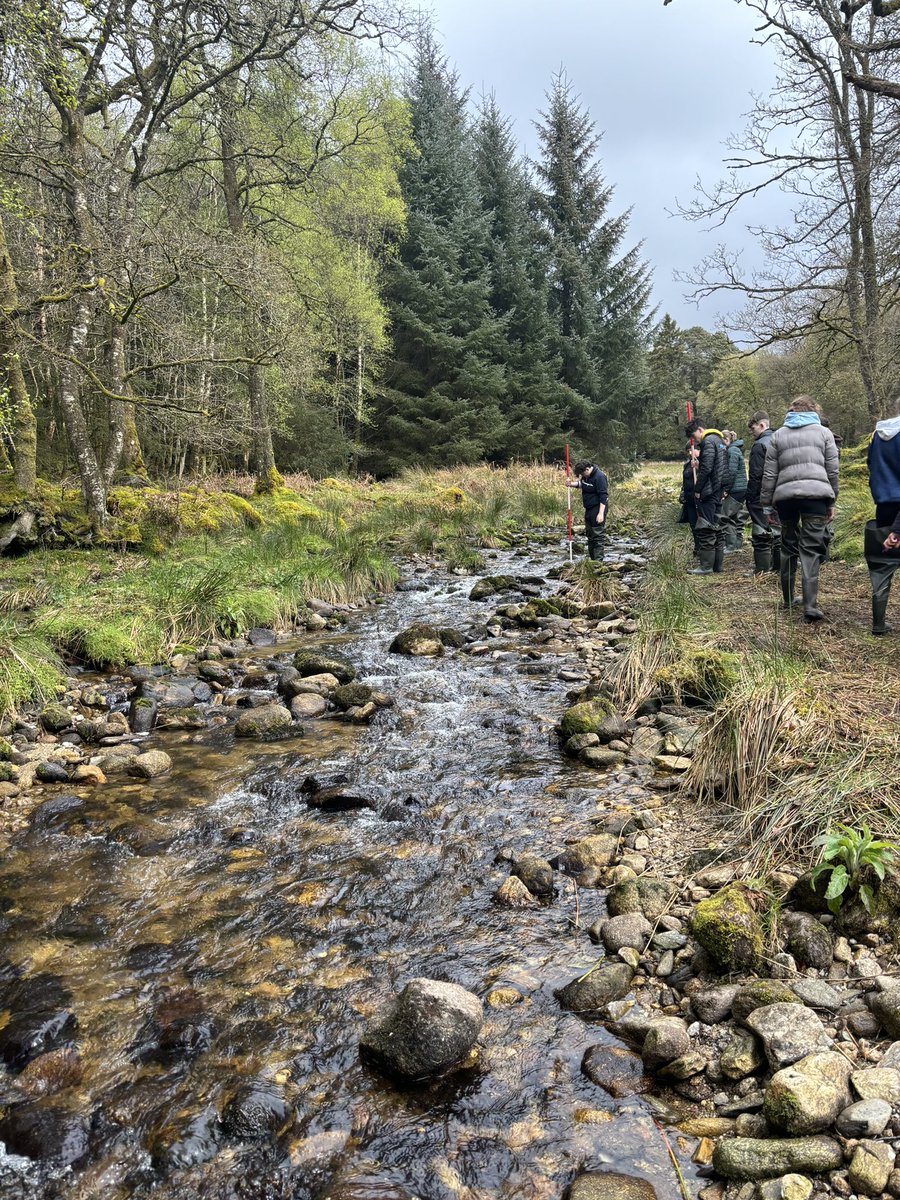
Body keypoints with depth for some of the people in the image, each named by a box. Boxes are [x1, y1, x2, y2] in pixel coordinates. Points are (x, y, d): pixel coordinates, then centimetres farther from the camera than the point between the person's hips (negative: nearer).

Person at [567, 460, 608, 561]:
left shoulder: (599, 477, -20)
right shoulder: (586, 476, 7)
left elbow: (603, 496, -23)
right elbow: (581, 483, 26)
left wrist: (601, 513, -26)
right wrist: (571, 483, 4)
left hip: (598, 508, -10)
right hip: (589, 509, 10)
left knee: (598, 535, -9)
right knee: (590, 534, 15)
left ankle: (598, 560, -9)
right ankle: (592, 558, 24)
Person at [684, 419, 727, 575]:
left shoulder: (708, 441, -11)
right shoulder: (719, 440, 19)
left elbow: (706, 468, -18)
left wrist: (697, 489, -12)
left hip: (708, 492, -10)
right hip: (718, 492, 10)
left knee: (705, 529, -8)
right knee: (717, 528, 12)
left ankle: (706, 566, -7)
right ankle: (717, 565, 16)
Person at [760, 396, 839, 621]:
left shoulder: (778, 435, 14)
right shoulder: (823, 433, 11)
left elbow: (769, 474, 9)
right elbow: (832, 471, 8)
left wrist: (766, 503, 12)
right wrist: (831, 502, 15)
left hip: (786, 495, 2)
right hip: (815, 493, -2)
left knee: (788, 547, 15)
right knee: (811, 549, -4)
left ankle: (788, 599, 22)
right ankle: (810, 605, -13)